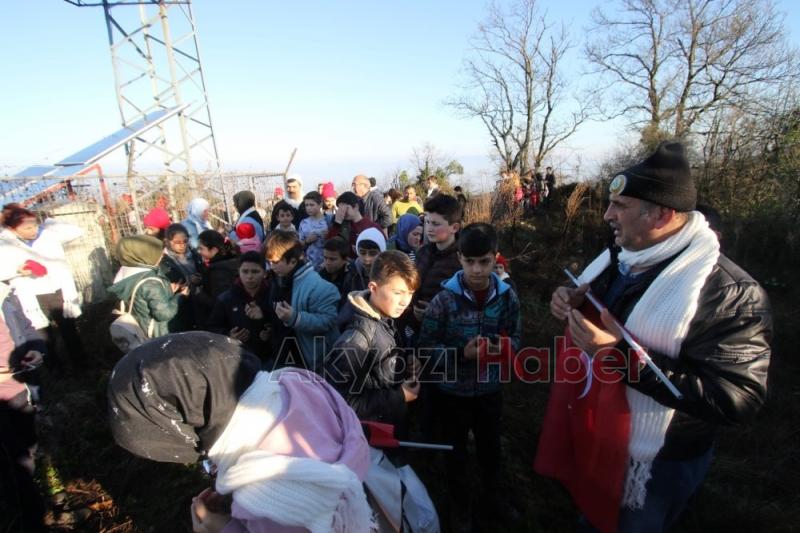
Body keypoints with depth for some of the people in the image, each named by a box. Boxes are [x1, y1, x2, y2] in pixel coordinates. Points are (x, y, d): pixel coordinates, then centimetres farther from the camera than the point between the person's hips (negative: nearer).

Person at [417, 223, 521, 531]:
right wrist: (461, 353, -27)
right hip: (453, 391, -2)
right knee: (456, 452, 19)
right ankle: (459, 507, 46)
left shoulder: (507, 296, -9)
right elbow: (426, 346, -14)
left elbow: (514, 338, 3)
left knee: (490, 448, 24)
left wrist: (504, 348, -19)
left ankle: (491, 499, 52)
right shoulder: (444, 299, -19)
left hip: (490, 389, 3)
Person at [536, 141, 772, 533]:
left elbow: (736, 398, -30)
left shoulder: (729, 293, -26)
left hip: (651, 462, -7)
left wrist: (624, 357, -36)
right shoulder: (620, 257, -1)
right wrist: (573, 304, -10)